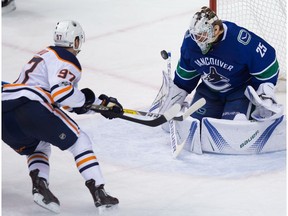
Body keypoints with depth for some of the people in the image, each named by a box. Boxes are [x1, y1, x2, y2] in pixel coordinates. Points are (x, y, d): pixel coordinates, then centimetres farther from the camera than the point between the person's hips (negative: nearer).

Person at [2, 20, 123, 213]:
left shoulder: (46, 55, 32)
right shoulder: (67, 59, 3)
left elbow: (72, 104, 35)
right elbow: (62, 93, -14)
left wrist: (103, 103, 34)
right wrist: (86, 97, 4)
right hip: (30, 106, -8)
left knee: (38, 148, 31)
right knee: (79, 141, 5)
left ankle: (39, 185, 3)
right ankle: (99, 194, -4)